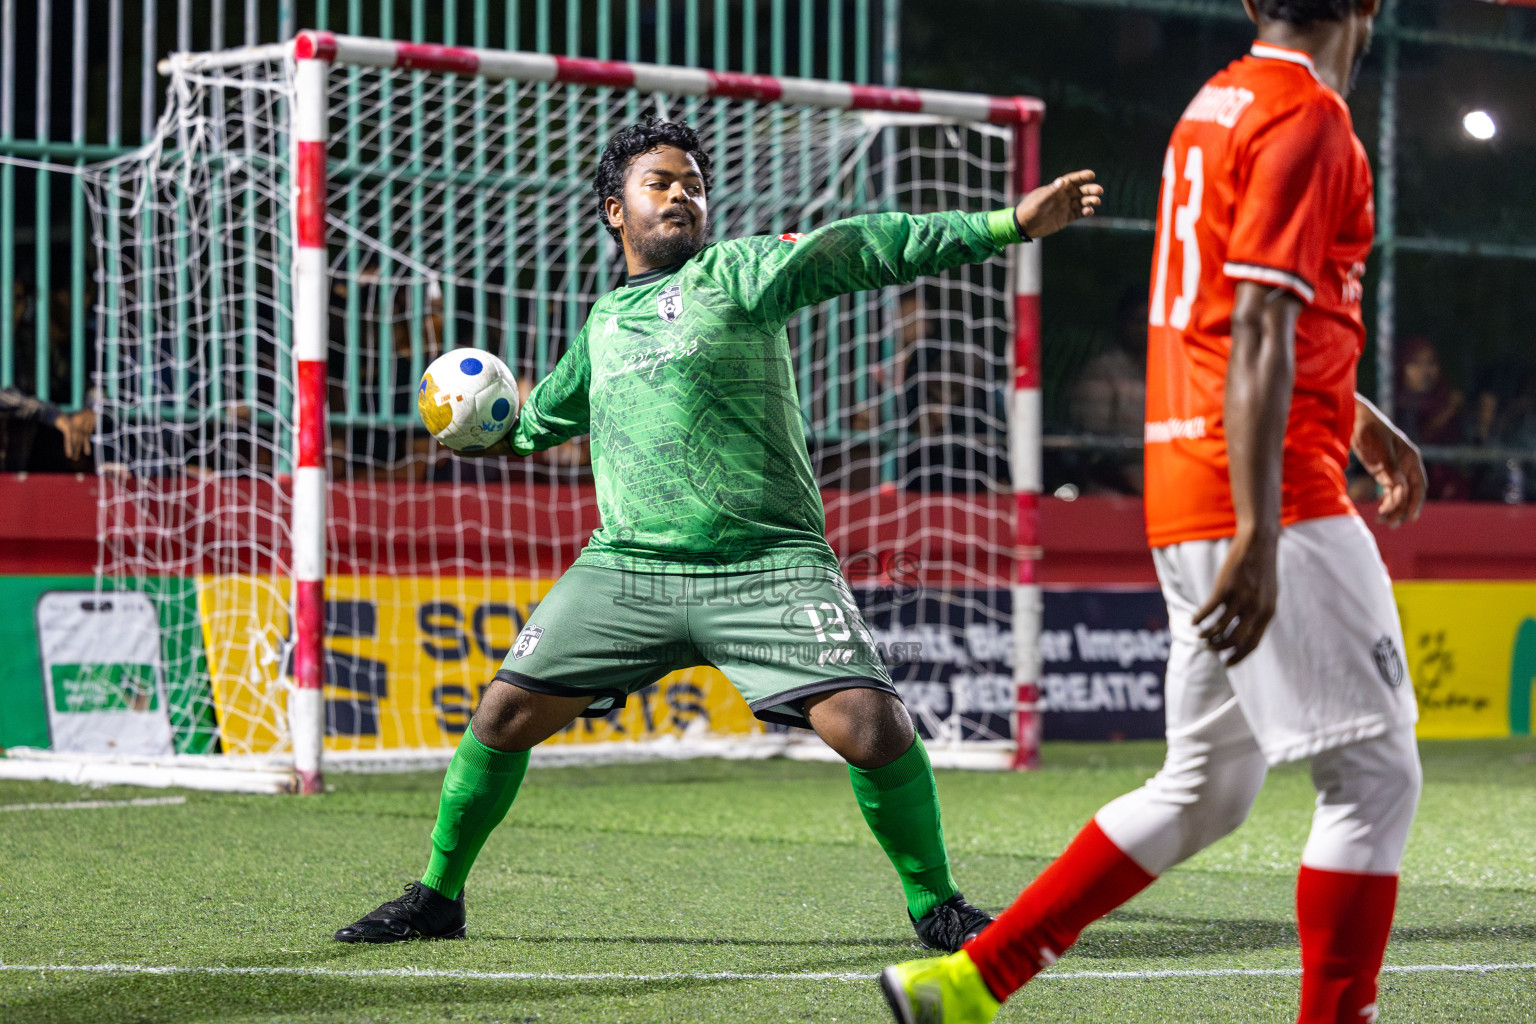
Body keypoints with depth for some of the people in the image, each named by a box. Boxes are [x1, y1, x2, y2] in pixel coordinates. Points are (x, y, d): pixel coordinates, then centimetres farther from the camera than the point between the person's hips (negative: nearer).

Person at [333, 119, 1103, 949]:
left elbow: (855, 251, -7)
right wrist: (511, 436, 57)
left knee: (868, 721, -20)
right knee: (508, 711, 0)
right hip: (625, 567, 4)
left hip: (766, 565, -4)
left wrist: (1011, 224, -15)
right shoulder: (603, 319, 18)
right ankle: (437, 898, 19)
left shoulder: (735, 273, 3)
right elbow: (557, 405, 39)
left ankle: (935, 905, 0)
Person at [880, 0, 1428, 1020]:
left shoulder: (1219, 104, 19)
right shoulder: (1308, 117, -11)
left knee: (1205, 791, 15)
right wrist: (1259, 536, -25)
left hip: (1185, 483, 10)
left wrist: (1359, 421, 40)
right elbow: (1257, 333, -20)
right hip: (1273, 496, -10)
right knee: (1375, 773, -4)